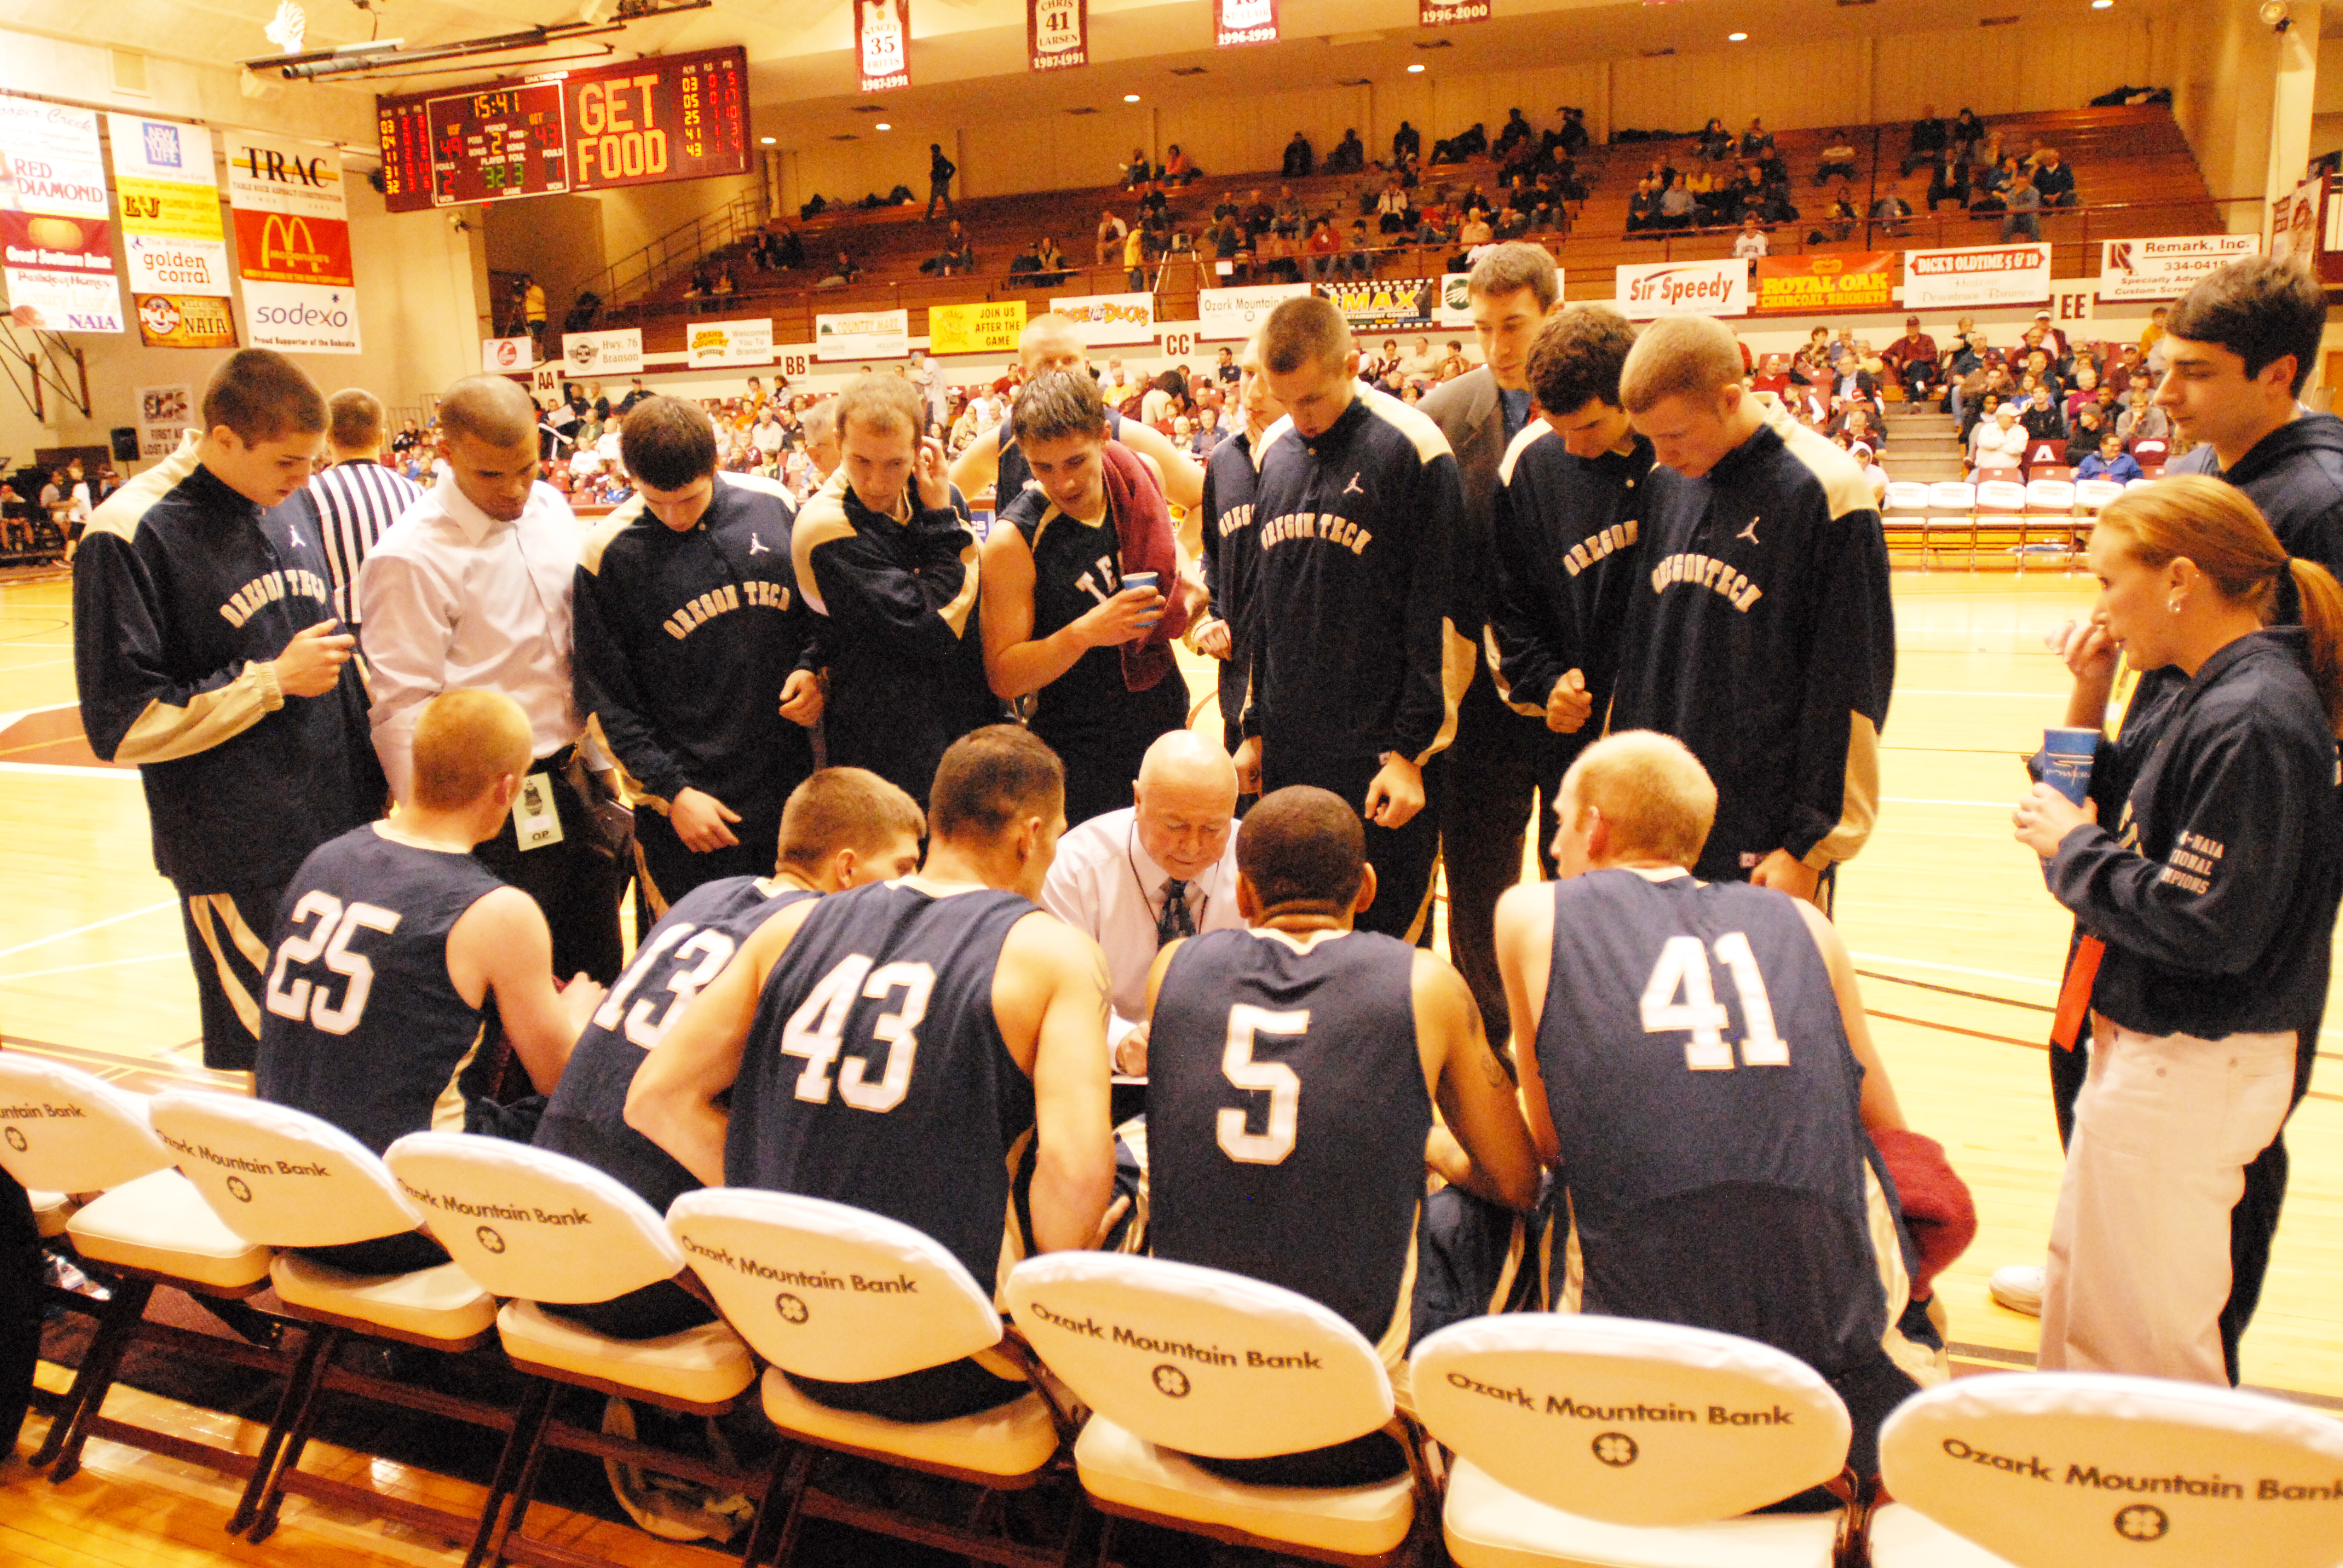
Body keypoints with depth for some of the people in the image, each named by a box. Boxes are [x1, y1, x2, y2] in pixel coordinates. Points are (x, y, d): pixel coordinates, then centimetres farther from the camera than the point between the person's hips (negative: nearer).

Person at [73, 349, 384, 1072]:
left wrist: (373, 775, 15)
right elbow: (122, 725, -13)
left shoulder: (294, 504, 8)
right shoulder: (130, 537, -13)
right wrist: (273, 680, -14)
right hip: (240, 864, -6)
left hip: (346, 830, 6)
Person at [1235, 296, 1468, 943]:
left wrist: (1410, 751, -12)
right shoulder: (1276, 451, 10)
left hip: (1382, 763, -6)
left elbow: (1440, 613, -10)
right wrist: (1256, 727, 16)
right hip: (1288, 755, 6)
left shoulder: (1412, 448, -9)